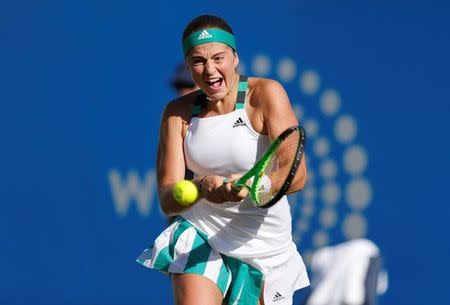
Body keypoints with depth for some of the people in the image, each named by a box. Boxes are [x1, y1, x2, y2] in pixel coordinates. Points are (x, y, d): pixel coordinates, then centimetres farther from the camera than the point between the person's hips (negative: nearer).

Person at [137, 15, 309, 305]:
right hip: (200, 237, 1)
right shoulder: (178, 112, -1)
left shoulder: (266, 94, -11)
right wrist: (202, 186, -31)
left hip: (264, 246, -1)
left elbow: (297, 175, -21)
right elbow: (167, 200, -8)